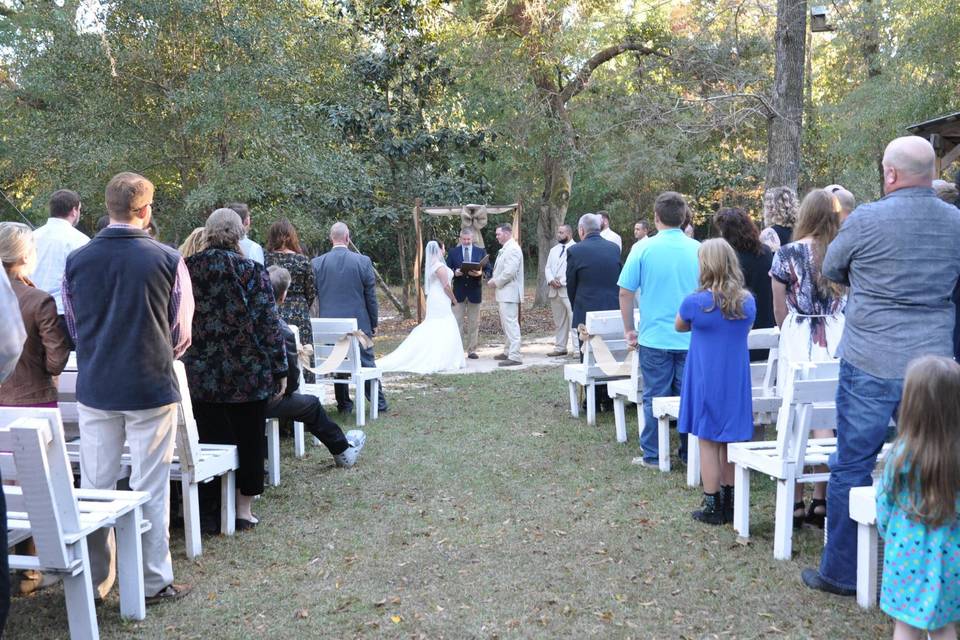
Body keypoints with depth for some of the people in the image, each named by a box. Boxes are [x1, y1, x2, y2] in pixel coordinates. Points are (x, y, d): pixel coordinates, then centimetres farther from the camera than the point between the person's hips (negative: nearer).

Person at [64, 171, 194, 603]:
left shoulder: (76, 260, -2)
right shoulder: (167, 260, -10)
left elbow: (72, 324, 9)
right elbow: (182, 332, -2)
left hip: (95, 388, 3)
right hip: (151, 389, -3)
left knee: (94, 487, 13)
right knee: (150, 487, 7)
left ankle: (93, 580, 22)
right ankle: (154, 581, 15)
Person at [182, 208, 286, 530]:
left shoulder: (186, 270, 1)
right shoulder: (251, 271, -9)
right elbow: (269, 324, -9)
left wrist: (183, 363, 18)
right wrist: (279, 369, -2)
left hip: (200, 374, 3)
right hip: (248, 374, -2)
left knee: (211, 440, 10)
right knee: (248, 441, 9)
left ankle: (211, 507, 17)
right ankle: (243, 509, 16)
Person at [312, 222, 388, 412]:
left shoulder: (317, 263, -4)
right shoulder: (363, 261, -6)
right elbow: (371, 296, -2)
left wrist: (321, 318, 15)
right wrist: (374, 323, 7)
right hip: (359, 323, -1)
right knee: (367, 363, 8)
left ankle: (344, 404, 17)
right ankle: (379, 402, 13)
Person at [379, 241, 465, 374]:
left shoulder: (431, 264, 11)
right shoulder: (440, 266, -17)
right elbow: (446, 286, -18)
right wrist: (454, 299, -7)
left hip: (434, 298, 9)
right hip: (441, 300, -9)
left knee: (432, 328, 13)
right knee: (444, 328, -4)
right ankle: (441, 360, -3)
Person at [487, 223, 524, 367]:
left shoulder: (513, 249, -15)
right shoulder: (505, 249, 17)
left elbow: (509, 272, -23)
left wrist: (495, 283, -13)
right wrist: (493, 279, 8)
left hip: (509, 293, -11)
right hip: (504, 293, 11)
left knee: (511, 324, -11)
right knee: (506, 324, 17)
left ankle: (515, 356, -11)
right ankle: (508, 352, 26)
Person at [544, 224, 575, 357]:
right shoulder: (554, 249, 20)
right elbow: (547, 268, 15)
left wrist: (562, 281, -16)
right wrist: (551, 280, -5)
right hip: (554, 290, 7)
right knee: (559, 321, 11)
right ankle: (560, 347, 17)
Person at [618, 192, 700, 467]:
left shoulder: (644, 249, -6)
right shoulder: (698, 249, 0)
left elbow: (625, 293, -3)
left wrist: (629, 330, 9)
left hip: (654, 337, -2)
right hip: (691, 338, 2)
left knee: (655, 397, 6)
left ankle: (653, 456, 13)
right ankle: (691, 454, 17)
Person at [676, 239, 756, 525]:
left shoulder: (696, 302, -14)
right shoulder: (748, 302, -2)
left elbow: (679, 326, 6)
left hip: (706, 381, -4)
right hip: (736, 381, 4)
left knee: (708, 442, 5)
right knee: (731, 443, 13)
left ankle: (712, 507, 9)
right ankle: (729, 504, 21)